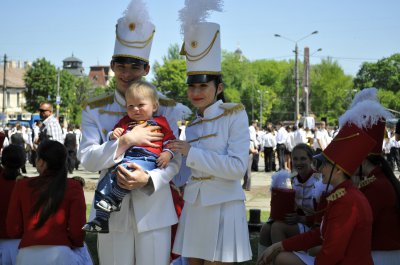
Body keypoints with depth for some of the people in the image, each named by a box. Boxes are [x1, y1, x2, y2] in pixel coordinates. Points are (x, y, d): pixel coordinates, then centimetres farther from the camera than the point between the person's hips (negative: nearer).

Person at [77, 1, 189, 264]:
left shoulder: (166, 109, 2)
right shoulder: (95, 111, 3)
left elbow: (174, 160, -3)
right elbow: (87, 159, -7)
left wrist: (148, 179, -22)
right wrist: (127, 140, -20)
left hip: (153, 210, 0)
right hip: (112, 210, 0)